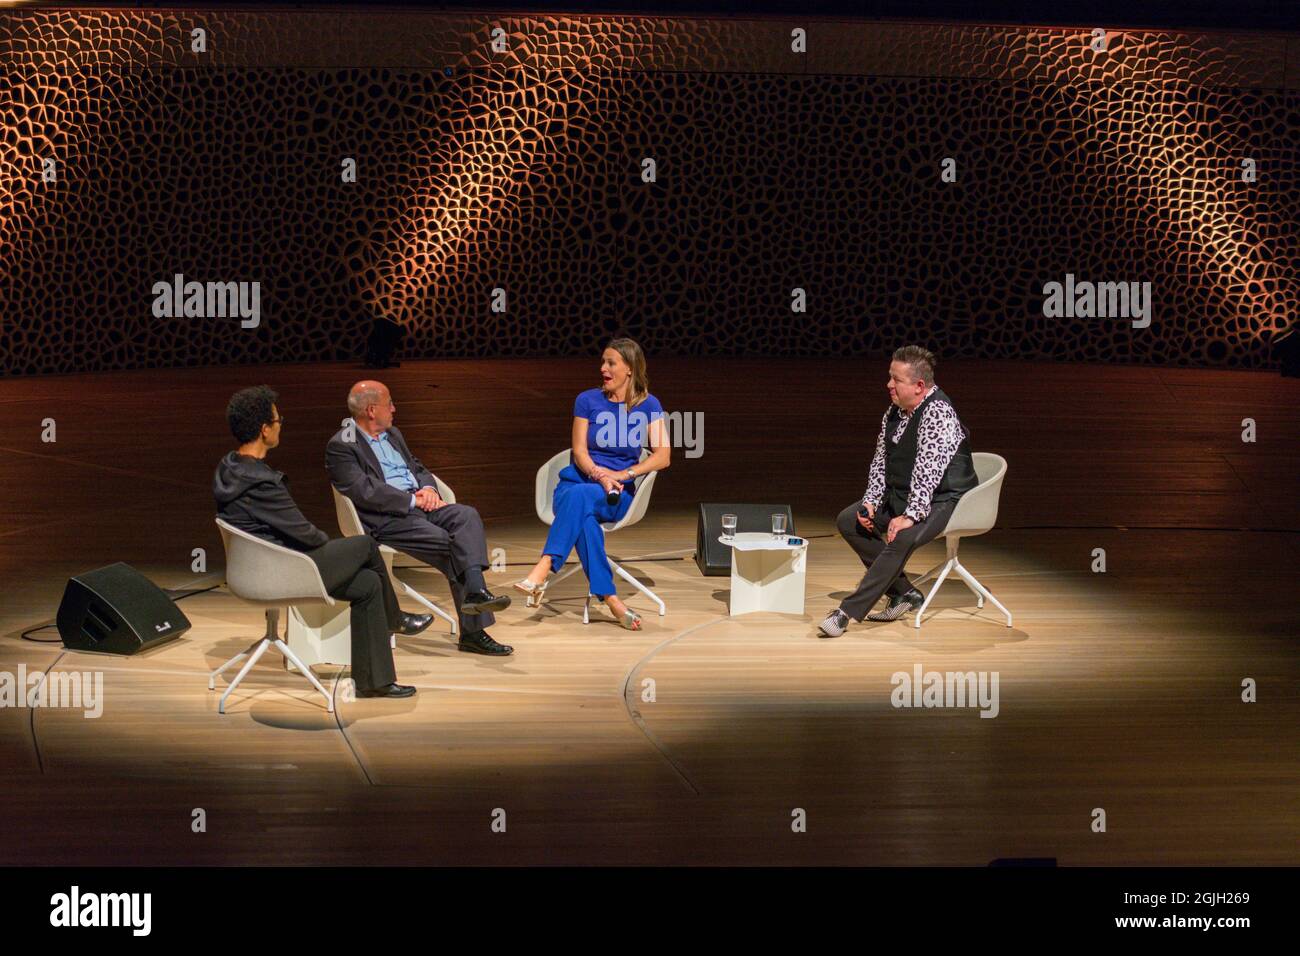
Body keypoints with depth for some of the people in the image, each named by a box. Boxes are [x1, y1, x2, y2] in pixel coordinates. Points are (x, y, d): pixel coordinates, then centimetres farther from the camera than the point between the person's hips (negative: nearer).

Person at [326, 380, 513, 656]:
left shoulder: (393, 434, 23)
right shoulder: (341, 447, -4)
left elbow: (419, 468, 26)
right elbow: (364, 491, -16)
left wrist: (428, 489, 1)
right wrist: (414, 500, -15)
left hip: (420, 505, 7)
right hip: (386, 519, -7)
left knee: (467, 515, -23)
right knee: (451, 544, -25)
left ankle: (475, 592, -36)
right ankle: (472, 631, -21)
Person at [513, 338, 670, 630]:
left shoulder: (648, 405, 3)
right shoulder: (588, 400, 5)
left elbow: (663, 456, -7)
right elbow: (579, 452, -2)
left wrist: (622, 475, -20)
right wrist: (600, 475, -23)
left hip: (618, 495, -1)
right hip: (576, 482, 1)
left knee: (581, 496, -38)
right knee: (585, 518, -37)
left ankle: (541, 572, -49)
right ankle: (610, 599, -46)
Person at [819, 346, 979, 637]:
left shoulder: (938, 413, -22)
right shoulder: (893, 412, 6)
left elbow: (928, 471, -29)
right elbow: (880, 461, 11)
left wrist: (910, 516, -33)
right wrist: (870, 502, -2)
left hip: (941, 499, -9)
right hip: (901, 494, 10)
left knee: (902, 540, -34)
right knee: (848, 521, -2)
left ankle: (848, 612, -31)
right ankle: (904, 593, 0)